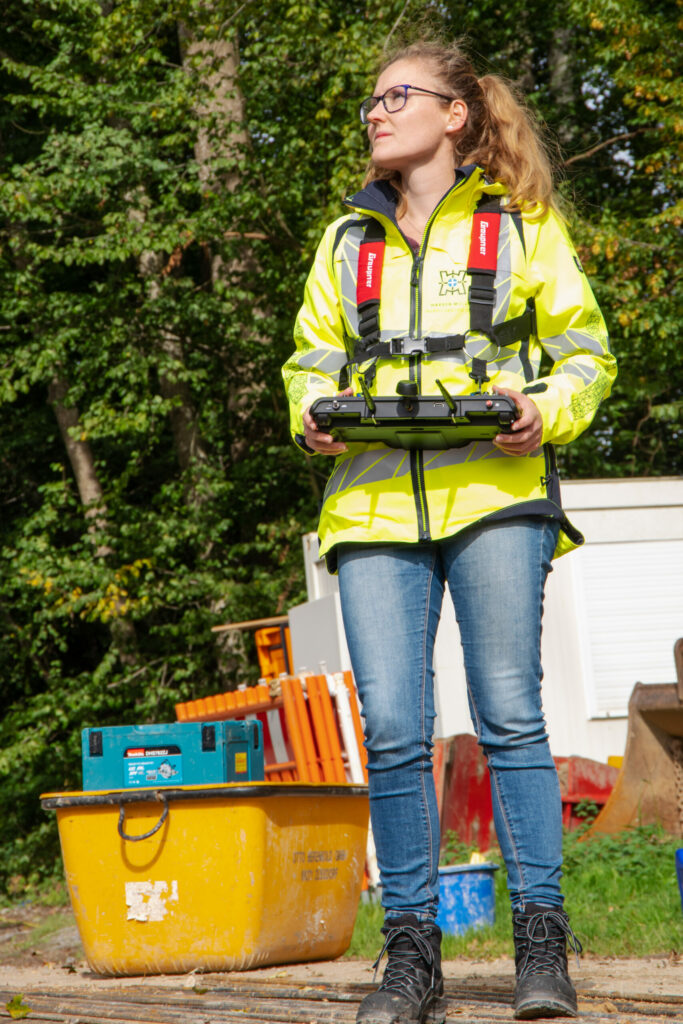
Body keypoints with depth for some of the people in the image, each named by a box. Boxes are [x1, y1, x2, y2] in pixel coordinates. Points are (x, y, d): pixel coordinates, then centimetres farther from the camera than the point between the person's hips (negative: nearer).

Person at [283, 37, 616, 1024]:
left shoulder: (523, 224, 12)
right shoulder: (348, 239, 22)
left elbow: (586, 353, 10)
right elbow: (311, 358, 24)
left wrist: (545, 412, -10)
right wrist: (312, 418, 1)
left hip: (493, 492, -3)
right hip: (376, 499, 3)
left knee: (508, 714, -7)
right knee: (393, 733, -4)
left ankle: (541, 944, -1)